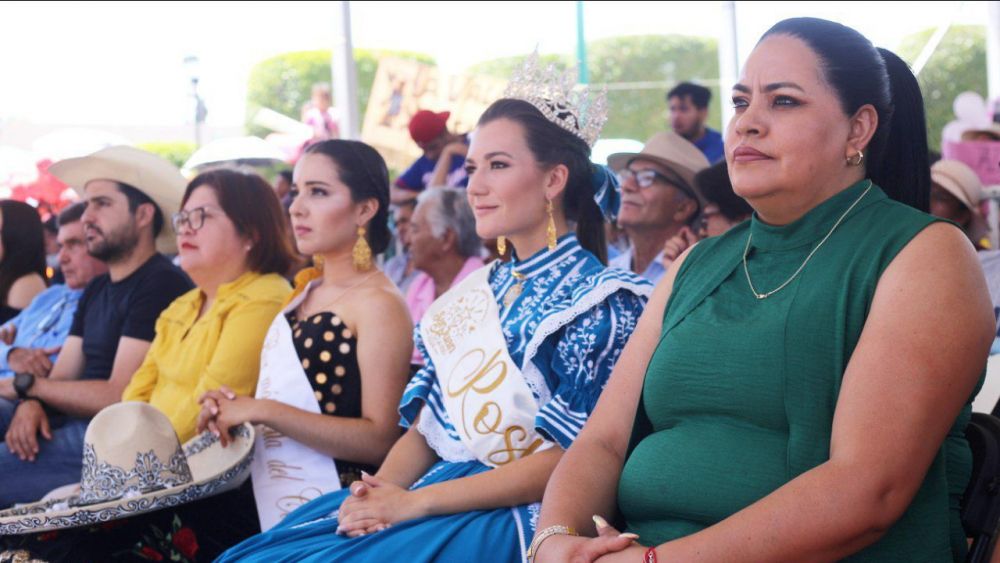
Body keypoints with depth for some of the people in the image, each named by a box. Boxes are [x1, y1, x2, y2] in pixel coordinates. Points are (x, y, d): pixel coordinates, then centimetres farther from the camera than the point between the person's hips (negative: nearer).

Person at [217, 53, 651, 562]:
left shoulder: (602, 300, -6)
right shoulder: (477, 292, 17)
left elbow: (565, 458, -13)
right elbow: (425, 424, 15)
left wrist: (413, 503, -17)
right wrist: (380, 488, -8)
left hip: (513, 518, -7)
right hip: (430, 495, 7)